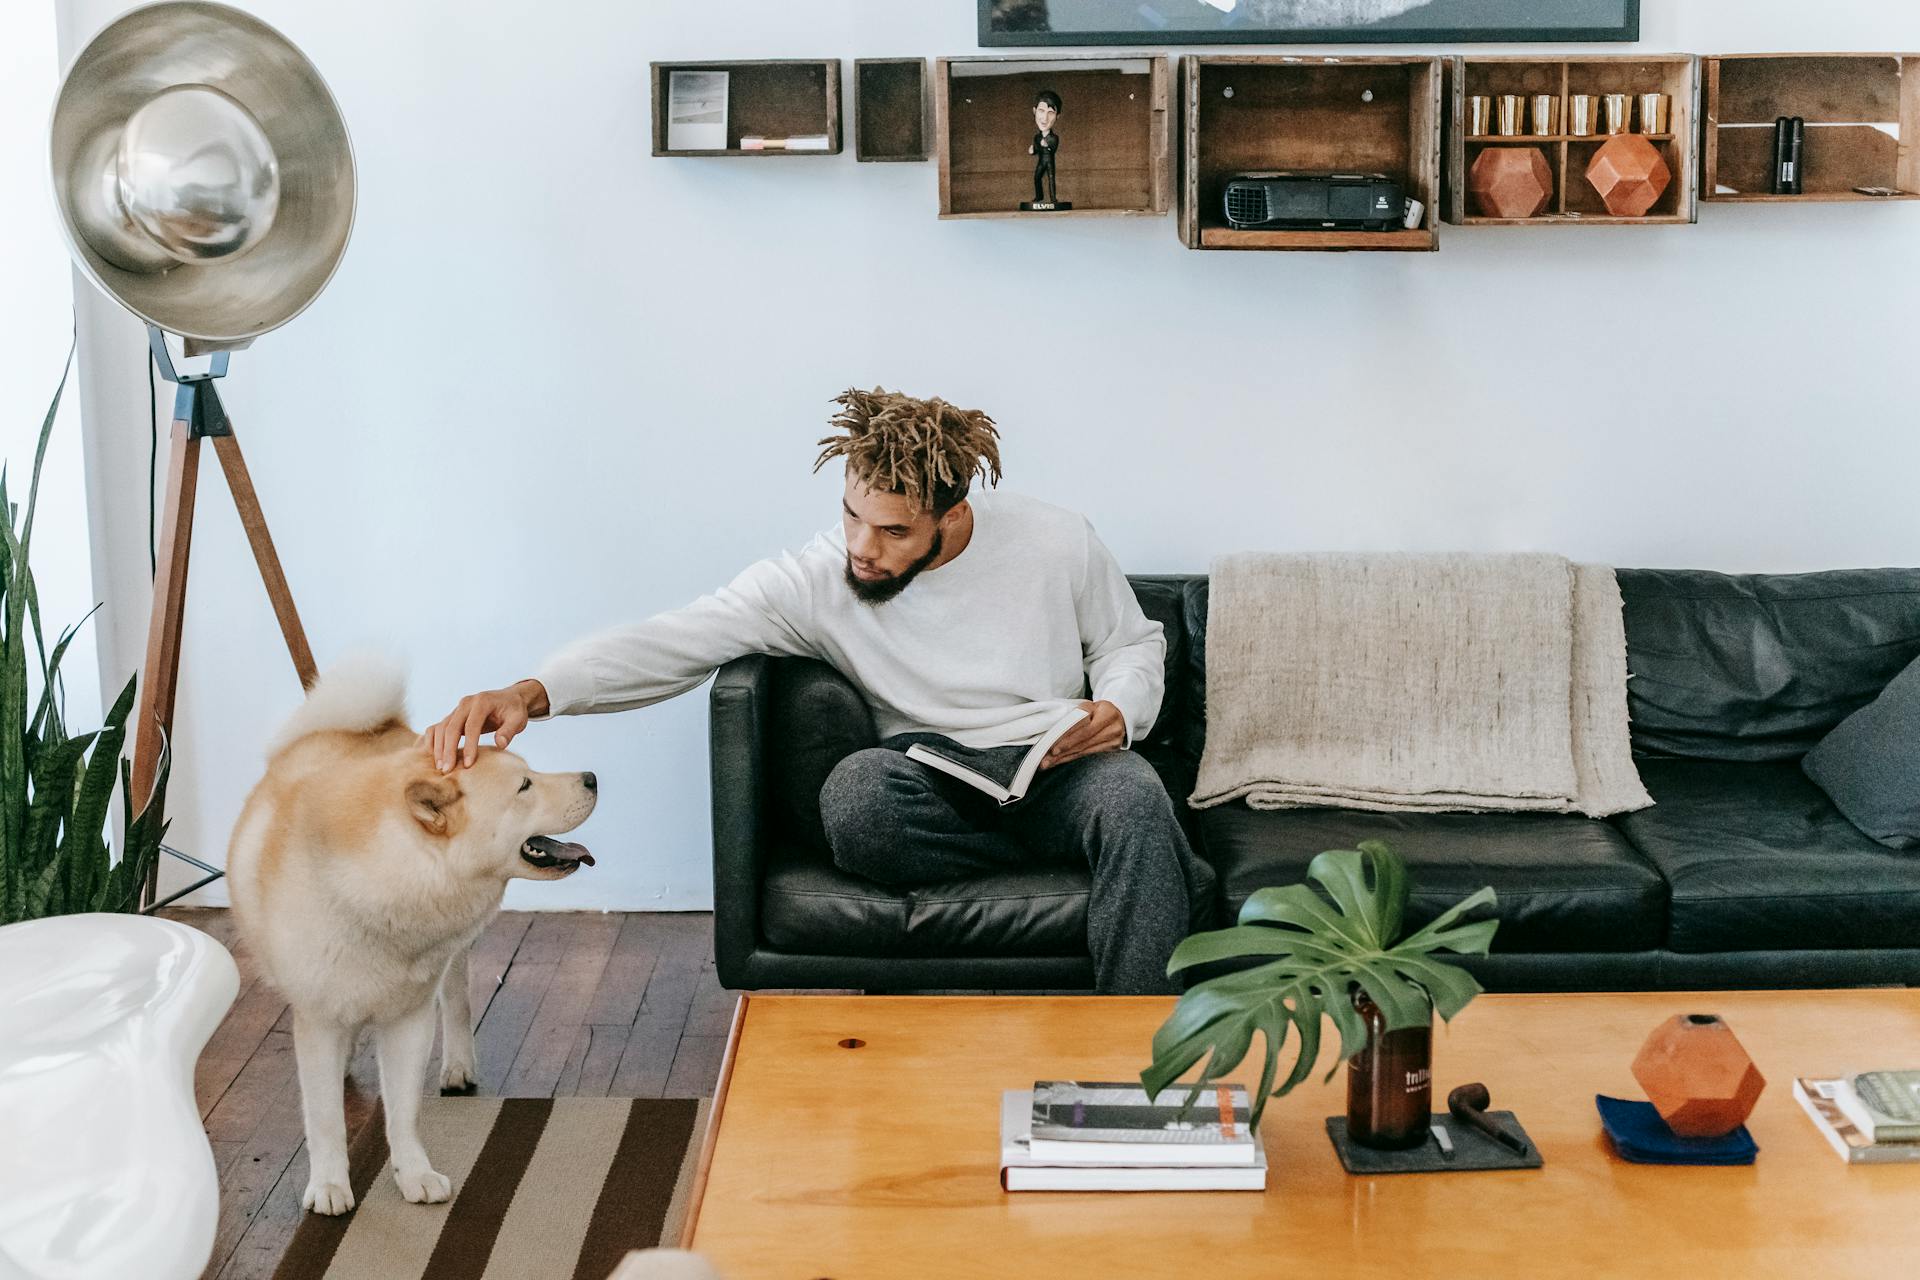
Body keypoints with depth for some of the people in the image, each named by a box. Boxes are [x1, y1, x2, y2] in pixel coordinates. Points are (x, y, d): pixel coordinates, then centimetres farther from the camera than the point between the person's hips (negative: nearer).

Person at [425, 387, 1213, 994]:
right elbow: (675, 641, -19)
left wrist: (1119, 712, -11)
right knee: (853, 797, -36)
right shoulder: (815, 580, -10)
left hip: (1065, 765, 0)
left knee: (1134, 799, -36)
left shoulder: (1054, 543, -5)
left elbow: (1132, 644, 13)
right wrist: (532, 692, -35)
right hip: (934, 787, 0)